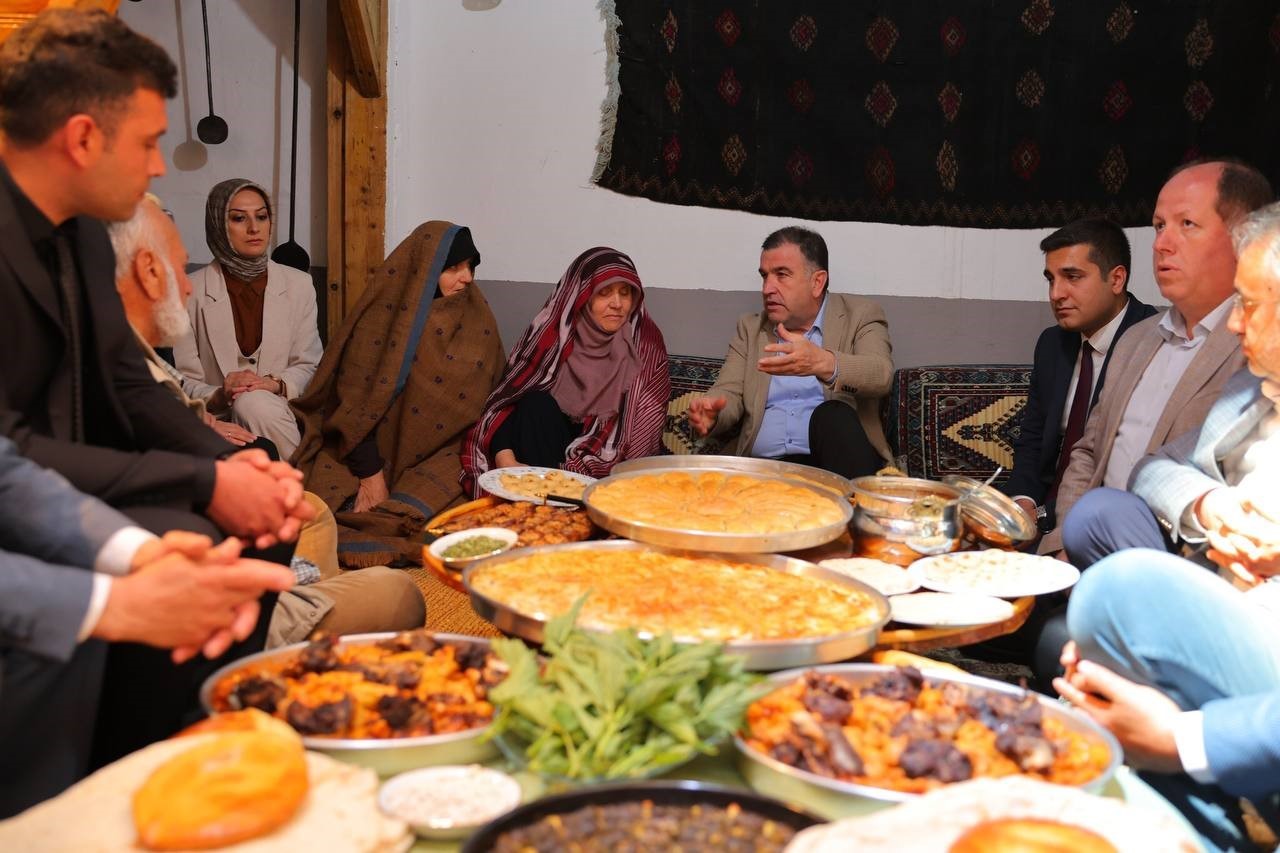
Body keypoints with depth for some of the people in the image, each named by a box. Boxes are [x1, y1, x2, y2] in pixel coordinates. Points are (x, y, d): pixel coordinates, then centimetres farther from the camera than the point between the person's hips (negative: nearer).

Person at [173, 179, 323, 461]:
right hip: (219, 425, -1)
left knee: (256, 403, -33)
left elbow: (310, 366, 8)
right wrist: (219, 396, -21)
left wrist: (275, 384, -13)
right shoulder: (190, 291, 2)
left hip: (281, 416, 1)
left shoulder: (298, 285, 8)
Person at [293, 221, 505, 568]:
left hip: (442, 456, 2)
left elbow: (483, 406, 8)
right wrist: (370, 474, -13)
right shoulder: (381, 317, -5)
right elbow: (355, 405, -7)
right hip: (375, 452, -1)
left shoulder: (477, 322, 6)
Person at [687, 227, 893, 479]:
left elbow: (881, 375, -12)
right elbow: (729, 393, 9)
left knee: (832, 415, -32)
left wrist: (823, 363, -33)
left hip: (839, 459, -2)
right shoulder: (750, 328, 19)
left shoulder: (860, 316, 8)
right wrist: (710, 415, -16)